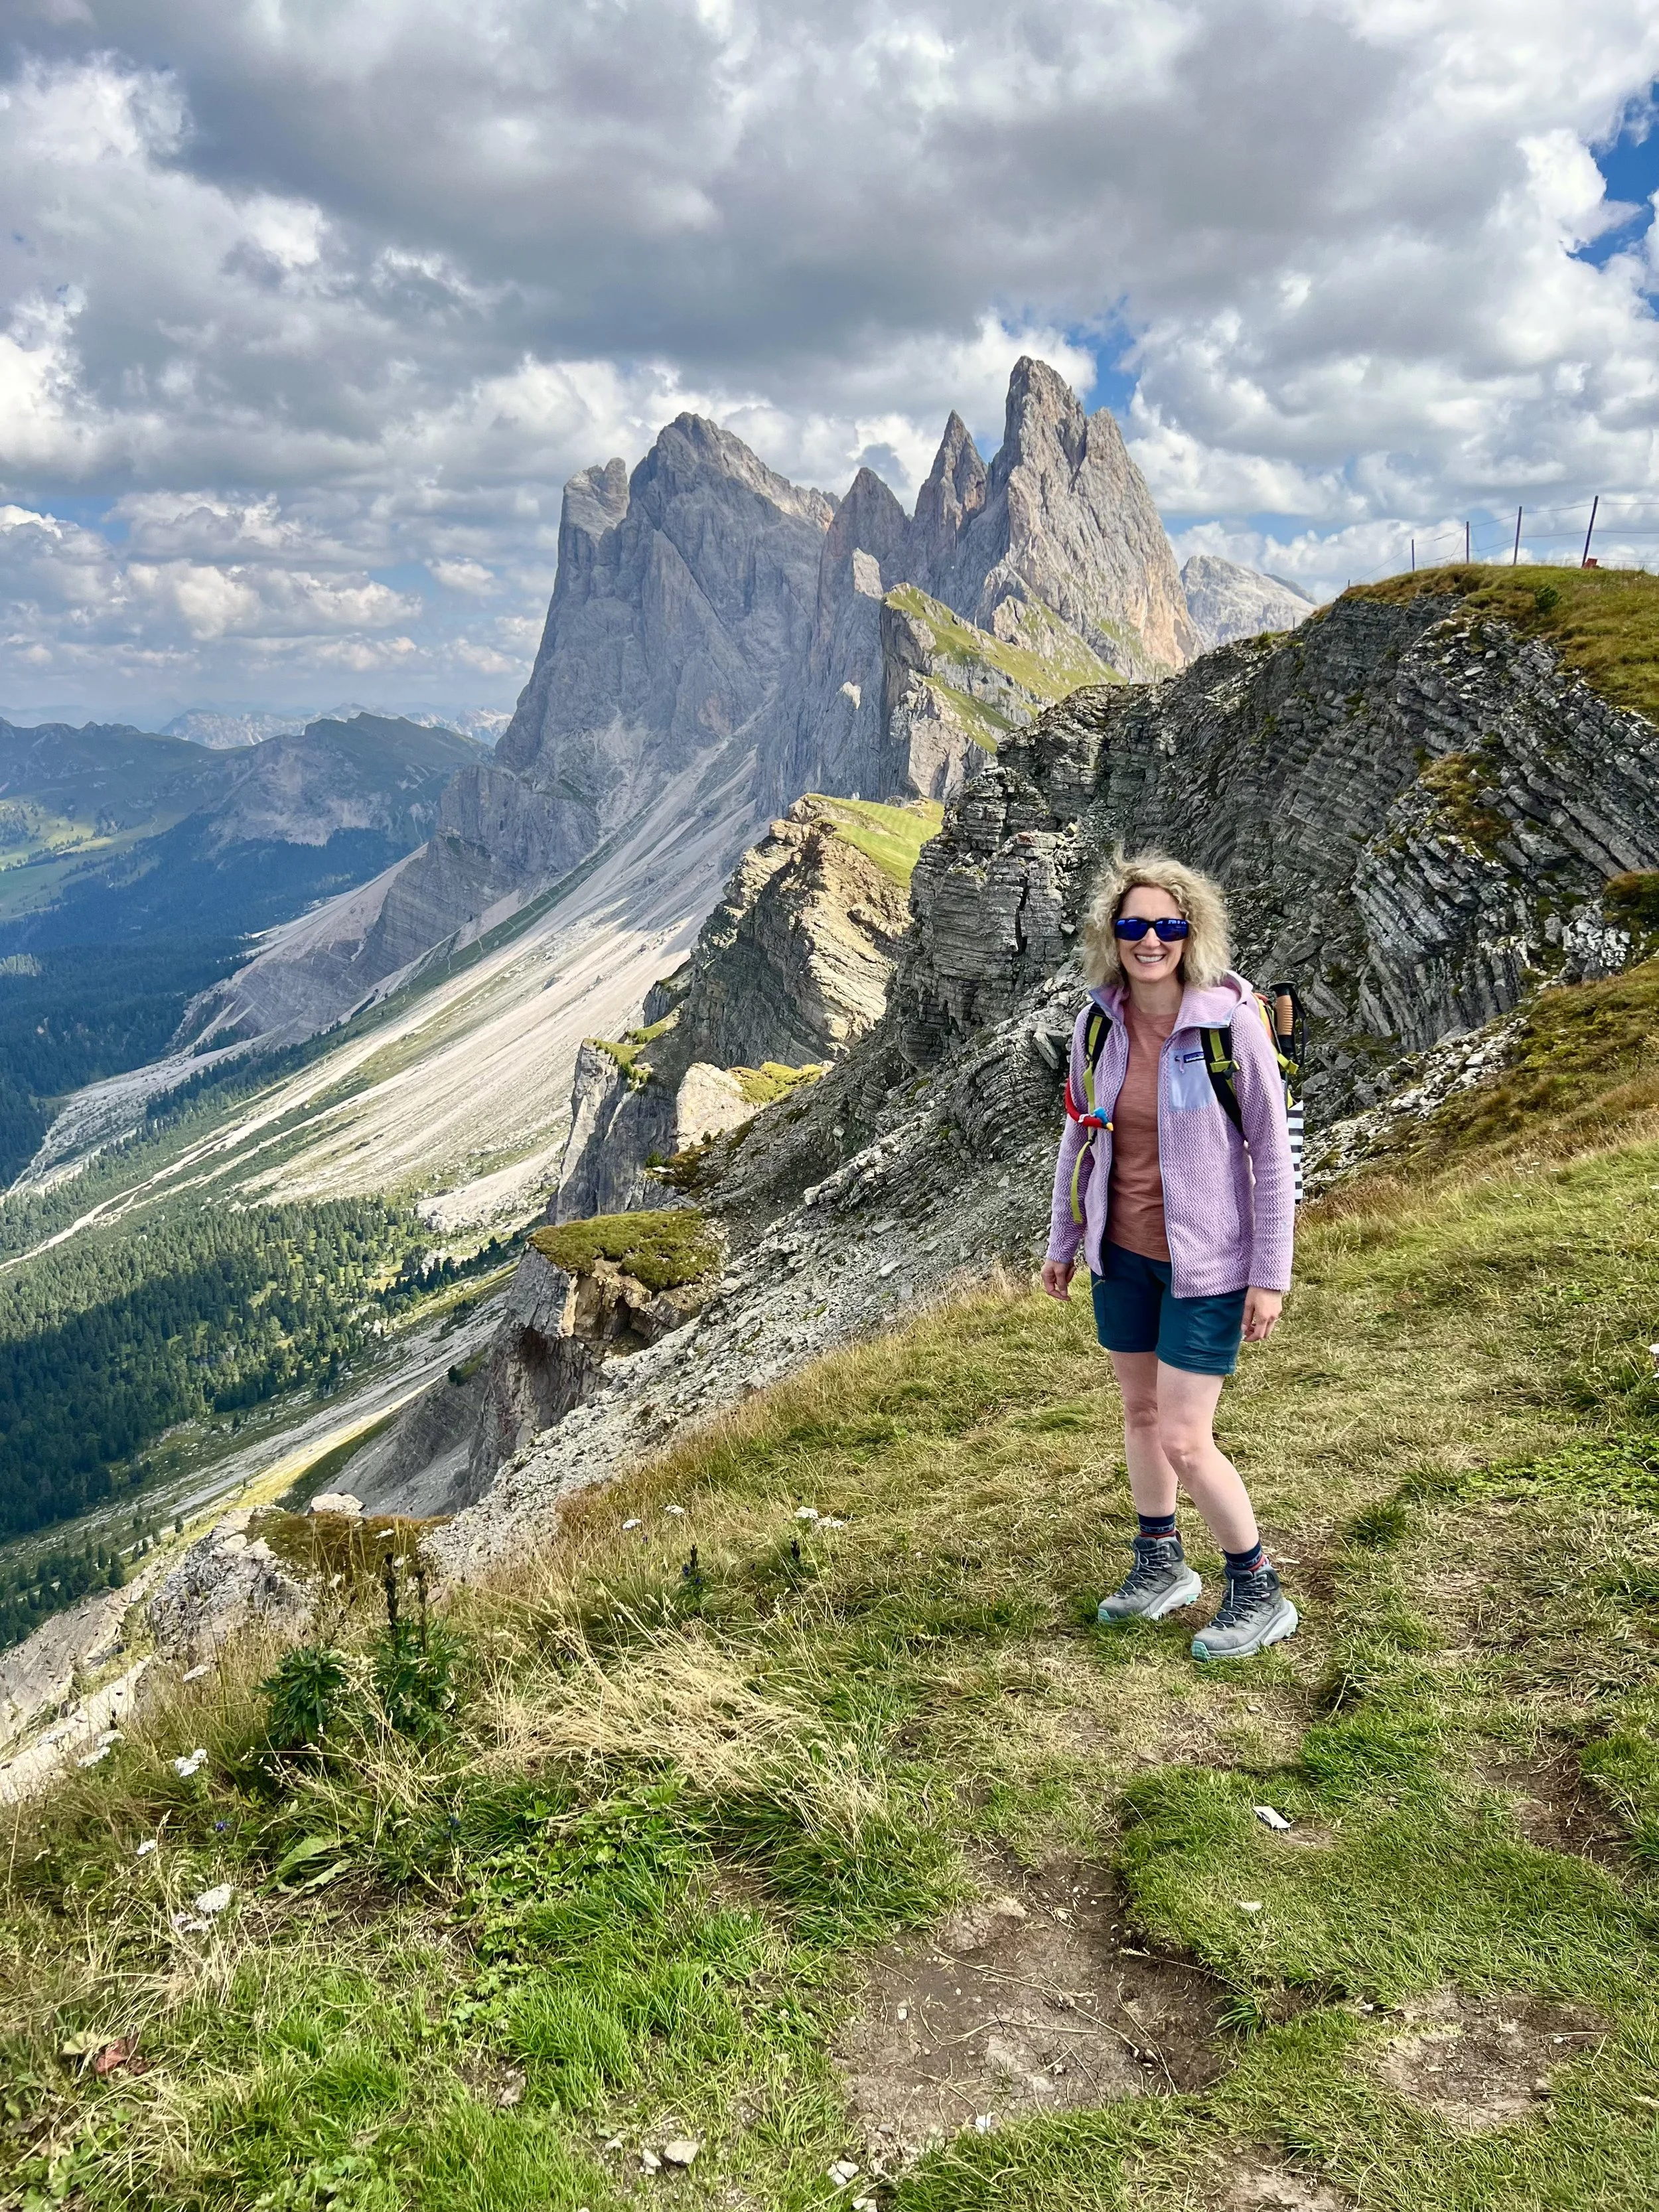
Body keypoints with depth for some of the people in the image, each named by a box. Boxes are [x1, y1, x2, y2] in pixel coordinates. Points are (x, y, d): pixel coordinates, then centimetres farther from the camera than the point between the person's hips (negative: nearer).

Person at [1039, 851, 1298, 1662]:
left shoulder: (1232, 1020, -18)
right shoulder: (1099, 1022, -4)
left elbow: (1272, 1150, -12)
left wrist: (1271, 1274, -11)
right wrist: (1063, 1240, 13)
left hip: (1204, 1260, -5)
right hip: (1121, 1251, 5)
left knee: (1184, 1442, -4)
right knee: (1140, 1413, 19)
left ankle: (1259, 1593, 19)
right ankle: (1161, 1565, 40)